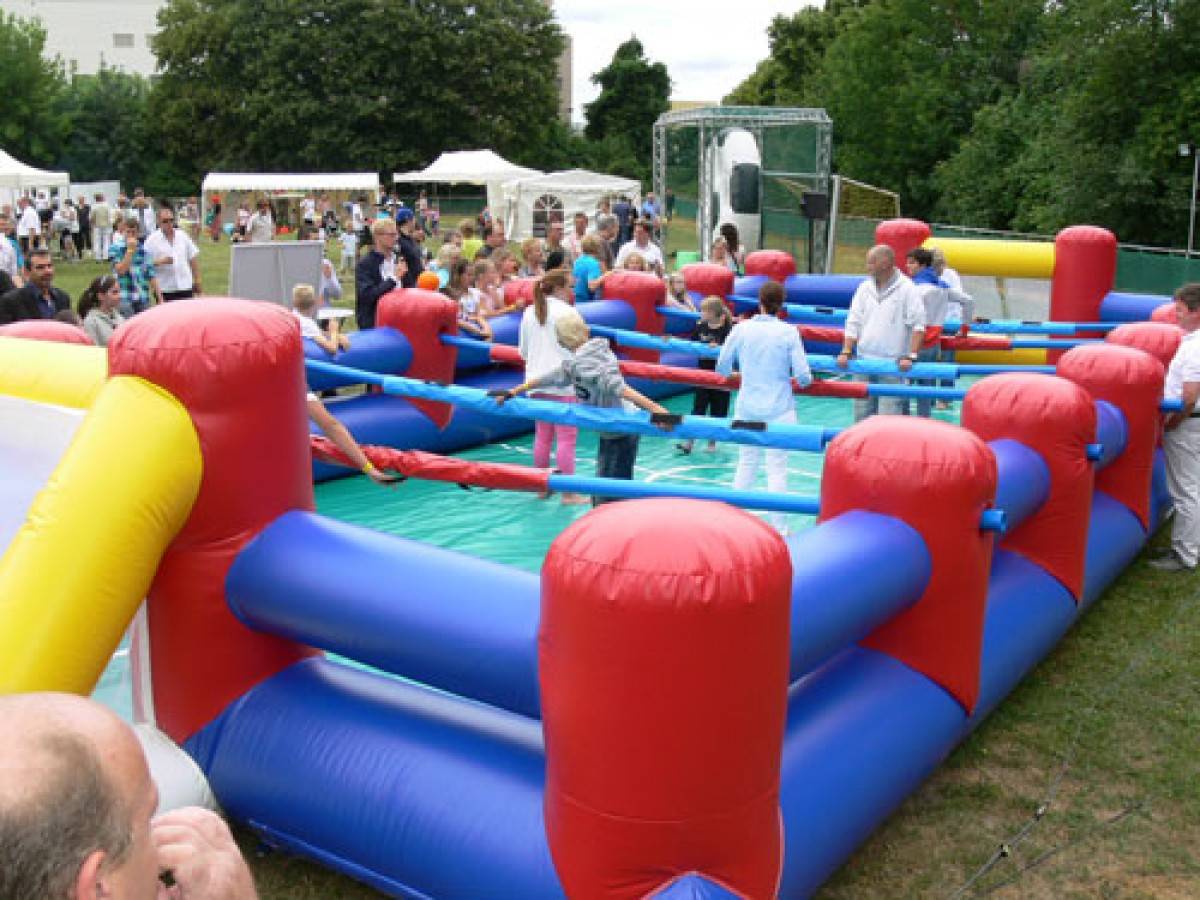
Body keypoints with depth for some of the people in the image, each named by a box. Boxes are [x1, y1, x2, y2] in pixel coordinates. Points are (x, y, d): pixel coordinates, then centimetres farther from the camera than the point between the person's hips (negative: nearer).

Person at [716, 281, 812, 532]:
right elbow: (803, 376, -11)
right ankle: (778, 528, 8)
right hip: (779, 409, -3)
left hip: (747, 408, 3)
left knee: (745, 464, 17)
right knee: (777, 468, 4)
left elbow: (722, 368, 5)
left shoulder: (741, 328, -3)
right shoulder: (789, 332, -10)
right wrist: (805, 380, 12)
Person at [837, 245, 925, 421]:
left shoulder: (906, 289, -5)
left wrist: (910, 356, -16)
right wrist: (846, 352, -1)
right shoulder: (865, 288, 9)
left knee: (888, 418, -7)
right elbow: (853, 322, 9)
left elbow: (918, 325, -8)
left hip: (892, 363, -5)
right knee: (862, 415, 9)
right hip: (864, 360, 5)